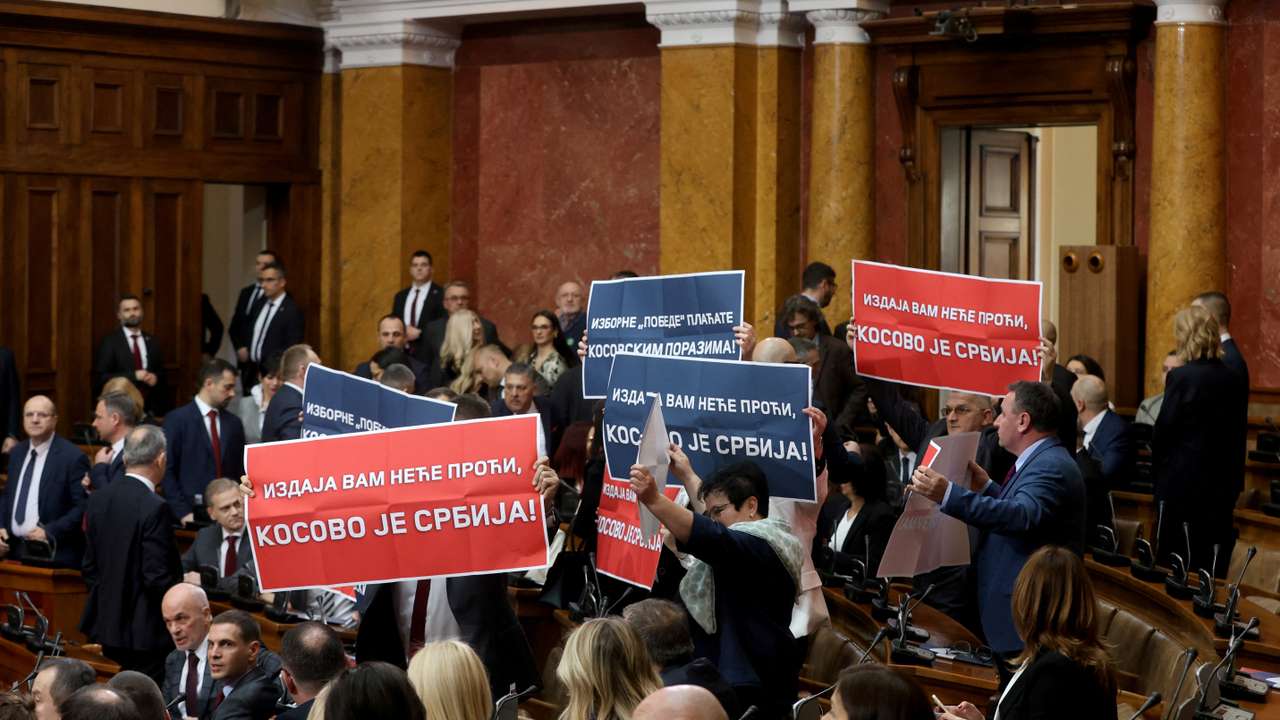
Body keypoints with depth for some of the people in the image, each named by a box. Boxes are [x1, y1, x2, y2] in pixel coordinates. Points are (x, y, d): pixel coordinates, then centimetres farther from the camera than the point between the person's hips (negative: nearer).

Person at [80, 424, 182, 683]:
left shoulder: (99, 499, 4)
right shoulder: (155, 509, -18)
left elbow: (90, 567, 10)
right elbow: (158, 577, -19)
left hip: (107, 625, 7)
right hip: (145, 631, -7)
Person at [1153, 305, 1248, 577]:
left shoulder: (1181, 377, -14)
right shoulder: (1236, 380, 4)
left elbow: (1162, 432, -10)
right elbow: (1238, 434, 9)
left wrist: (1158, 472, 6)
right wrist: (1234, 479, 17)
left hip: (1183, 486, -6)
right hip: (1224, 486, 6)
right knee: (1213, 570, 9)